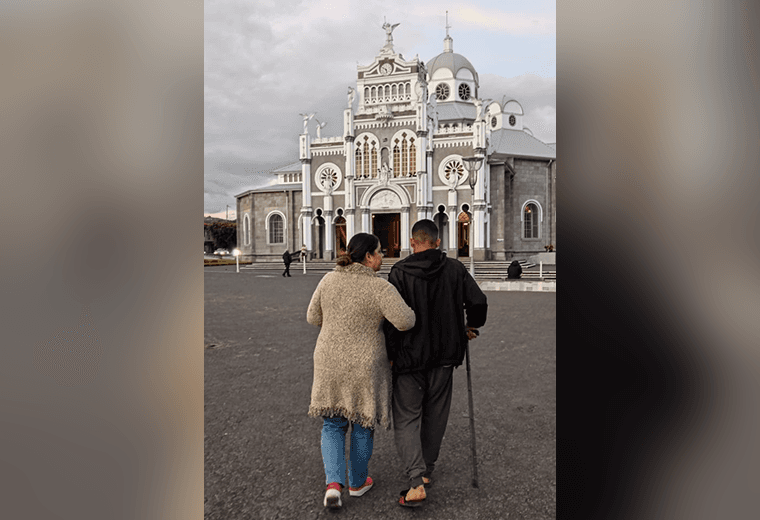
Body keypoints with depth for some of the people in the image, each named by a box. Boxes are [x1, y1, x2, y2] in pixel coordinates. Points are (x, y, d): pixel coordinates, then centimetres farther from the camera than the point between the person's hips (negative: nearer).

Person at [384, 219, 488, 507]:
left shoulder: (399, 272, -10)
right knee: (435, 416, 18)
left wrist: (390, 354, -4)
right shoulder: (455, 269, -2)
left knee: (406, 418, 6)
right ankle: (426, 470, 33)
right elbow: (478, 302, -6)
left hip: (409, 357, -3)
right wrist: (470, 327, 13)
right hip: (444, 356, 3)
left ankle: (416, 481, -6)